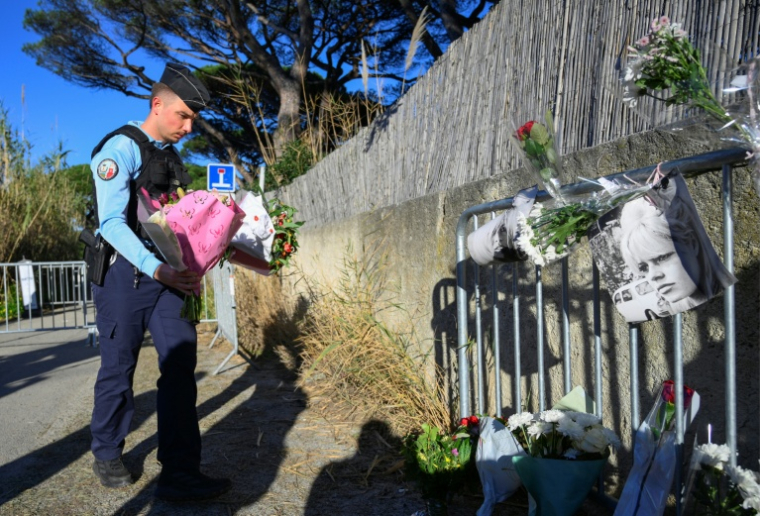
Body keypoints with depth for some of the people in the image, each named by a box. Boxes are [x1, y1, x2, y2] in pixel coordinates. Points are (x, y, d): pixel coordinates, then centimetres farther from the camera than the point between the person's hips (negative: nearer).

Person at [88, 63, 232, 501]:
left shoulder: (173, 159, 15)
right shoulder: (122, 148, -9)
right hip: (125, 273, -6)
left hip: (167, 275, 6)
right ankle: (107, 457, 29)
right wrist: (157, 269, -29)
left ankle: (180, 474, 1)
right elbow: (112, 222, -19)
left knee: (181, 365, -2)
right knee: (119, 369, 6)